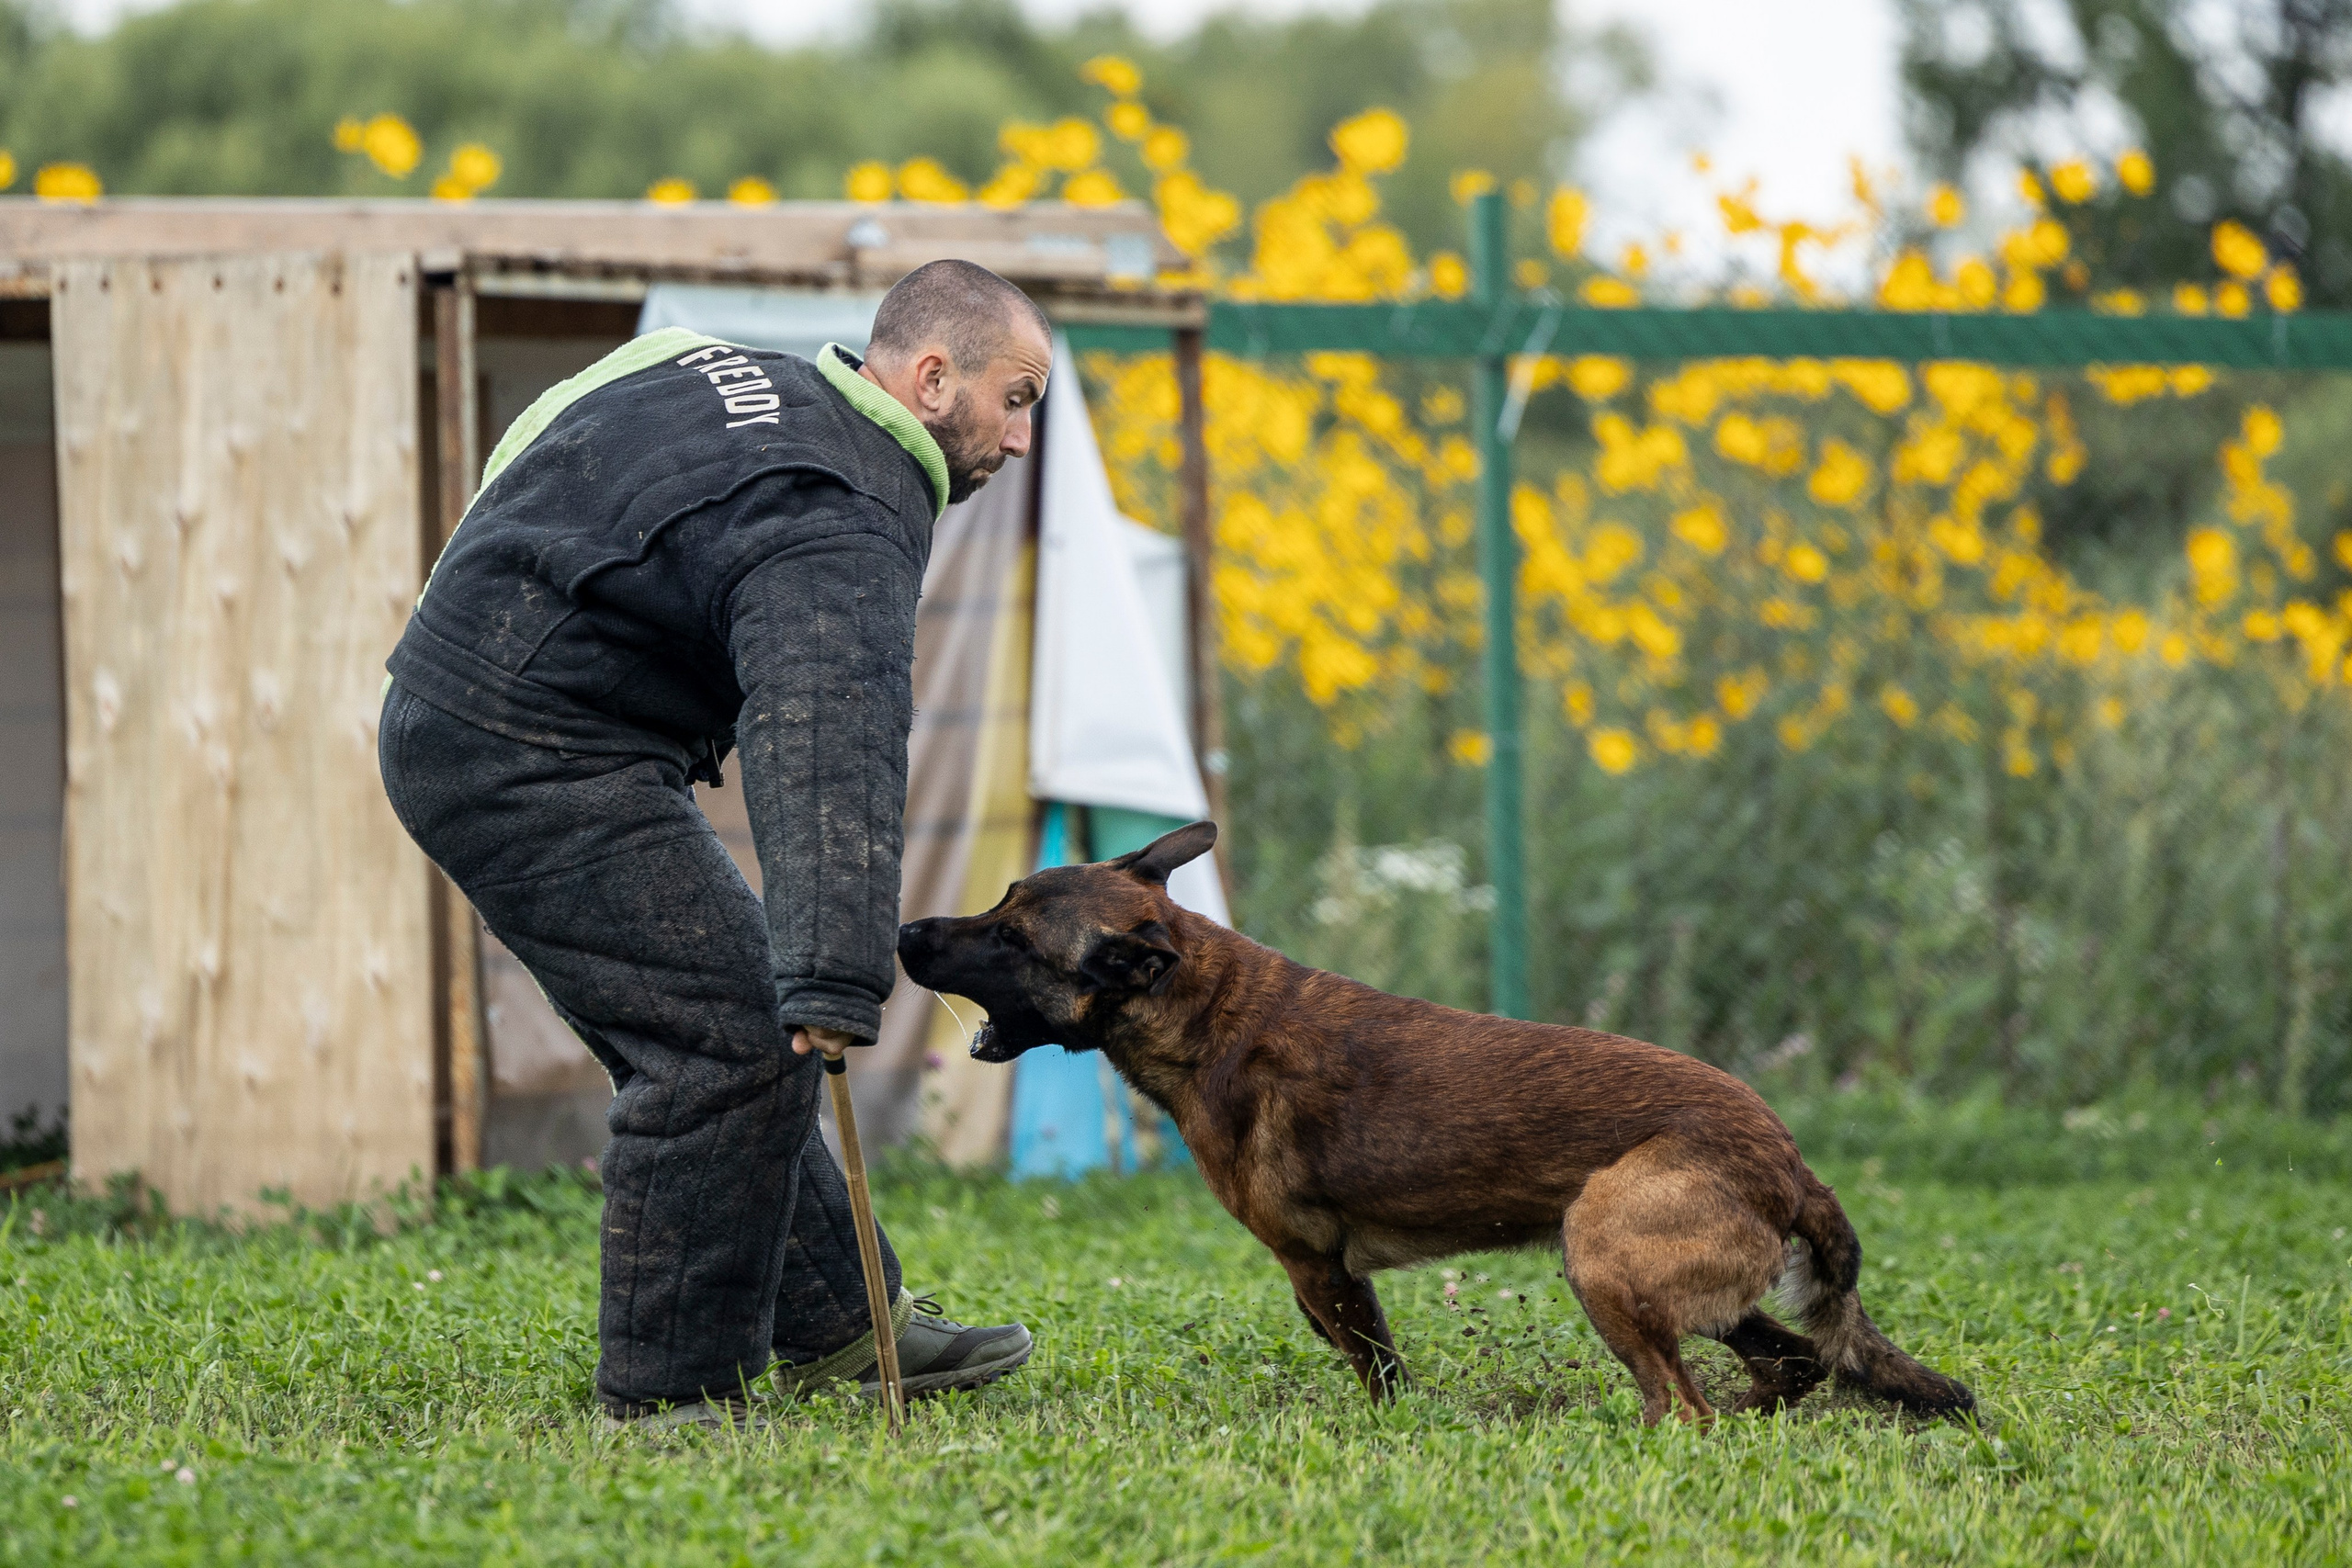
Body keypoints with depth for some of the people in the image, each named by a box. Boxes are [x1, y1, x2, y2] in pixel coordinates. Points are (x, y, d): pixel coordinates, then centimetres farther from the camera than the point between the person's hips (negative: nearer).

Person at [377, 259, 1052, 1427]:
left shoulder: (749, 377, 11)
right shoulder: (842, 528, -21)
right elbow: (825, 753, -36)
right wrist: (837, 979, -45)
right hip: (534, 761, -11)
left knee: (730, 1025, 16)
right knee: (730, 1041, -11)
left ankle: (833, 1326, 23)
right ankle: (669, 1394, -5)